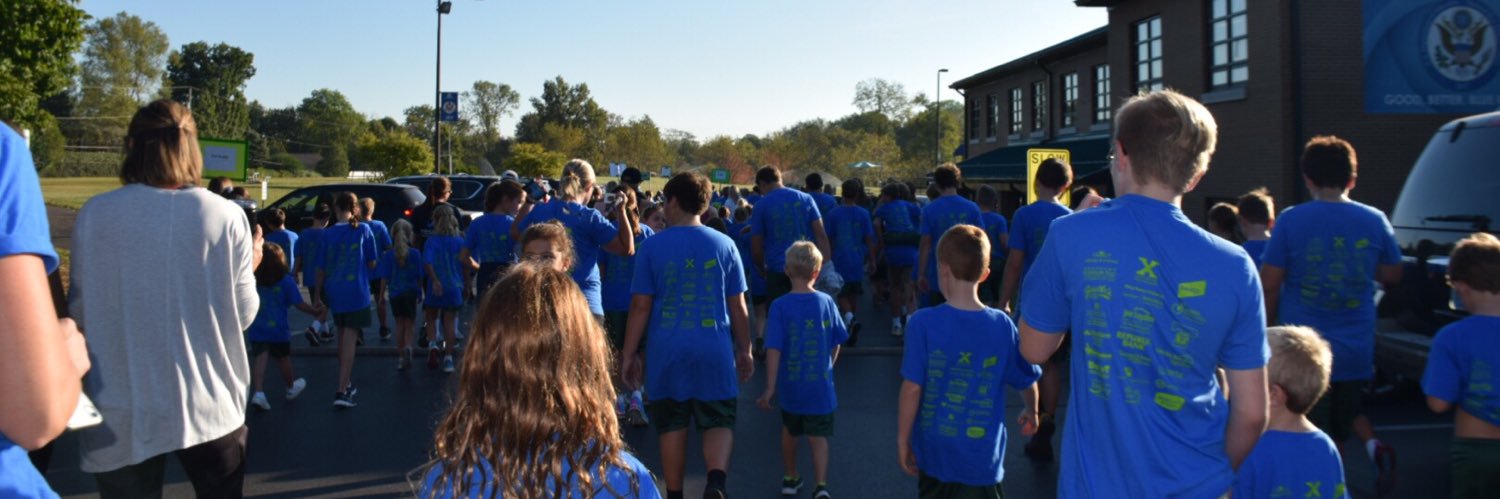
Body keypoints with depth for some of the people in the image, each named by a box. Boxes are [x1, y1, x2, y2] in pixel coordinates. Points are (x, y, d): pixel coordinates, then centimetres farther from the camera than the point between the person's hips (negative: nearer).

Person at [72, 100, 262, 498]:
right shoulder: (225, 216, -7)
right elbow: (244, 314, -2)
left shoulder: (94, 215, -5)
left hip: (122, 414, 0)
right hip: (209, 406, 0)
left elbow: (79, 312, 4)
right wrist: (249, 266, 16)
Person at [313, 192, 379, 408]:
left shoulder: (326, 234, -2)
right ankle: (342, 391, -12)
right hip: (357, 293, -3)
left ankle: (347, 384, 31)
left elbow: (321, 269, 2)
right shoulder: (363, 230, -6)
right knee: (349, 340, -4)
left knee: (342, 338, 19)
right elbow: (372, 263, -2)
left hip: (334, 293, 3)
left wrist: (317, 295, 11)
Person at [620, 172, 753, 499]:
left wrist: (629, 354, 5)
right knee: (718, 422, 9)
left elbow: (640, 306, -3)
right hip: (714, 350, 0)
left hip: (667, 351, 0)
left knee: (672, 425, 13)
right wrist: (745, 350, 14)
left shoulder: (653, 246, -3)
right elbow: (738, 306, 4)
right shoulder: (724, 244, 1)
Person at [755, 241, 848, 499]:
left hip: (791, 386, 0)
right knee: (818, 437, 8)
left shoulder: (780, 306, -13)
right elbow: (836, 345, 2)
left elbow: (773, 350, -16)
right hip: (821, 387, 0)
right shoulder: (826, 302, -7)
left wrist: (770, 388, -11)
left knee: (789, 431, 22)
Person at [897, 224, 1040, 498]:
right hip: (980, 456, 0)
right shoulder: (1002, 326, -8)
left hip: (934, 452, 0)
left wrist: (903, 440, 0)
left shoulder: (923, 323, -14)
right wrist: (1031, 412, 26)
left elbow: (912, 388, -13)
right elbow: (1027, 381, 6)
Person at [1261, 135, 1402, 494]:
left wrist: (1269, 328, 5)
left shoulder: (1291, 221, -10)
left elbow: (1269, 284, -9)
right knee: (1348, 410, 23)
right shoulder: (1374, 220, -1)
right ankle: (1375, 447, -1)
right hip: (1356, 349, 3)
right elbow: (1392, 275, 10)